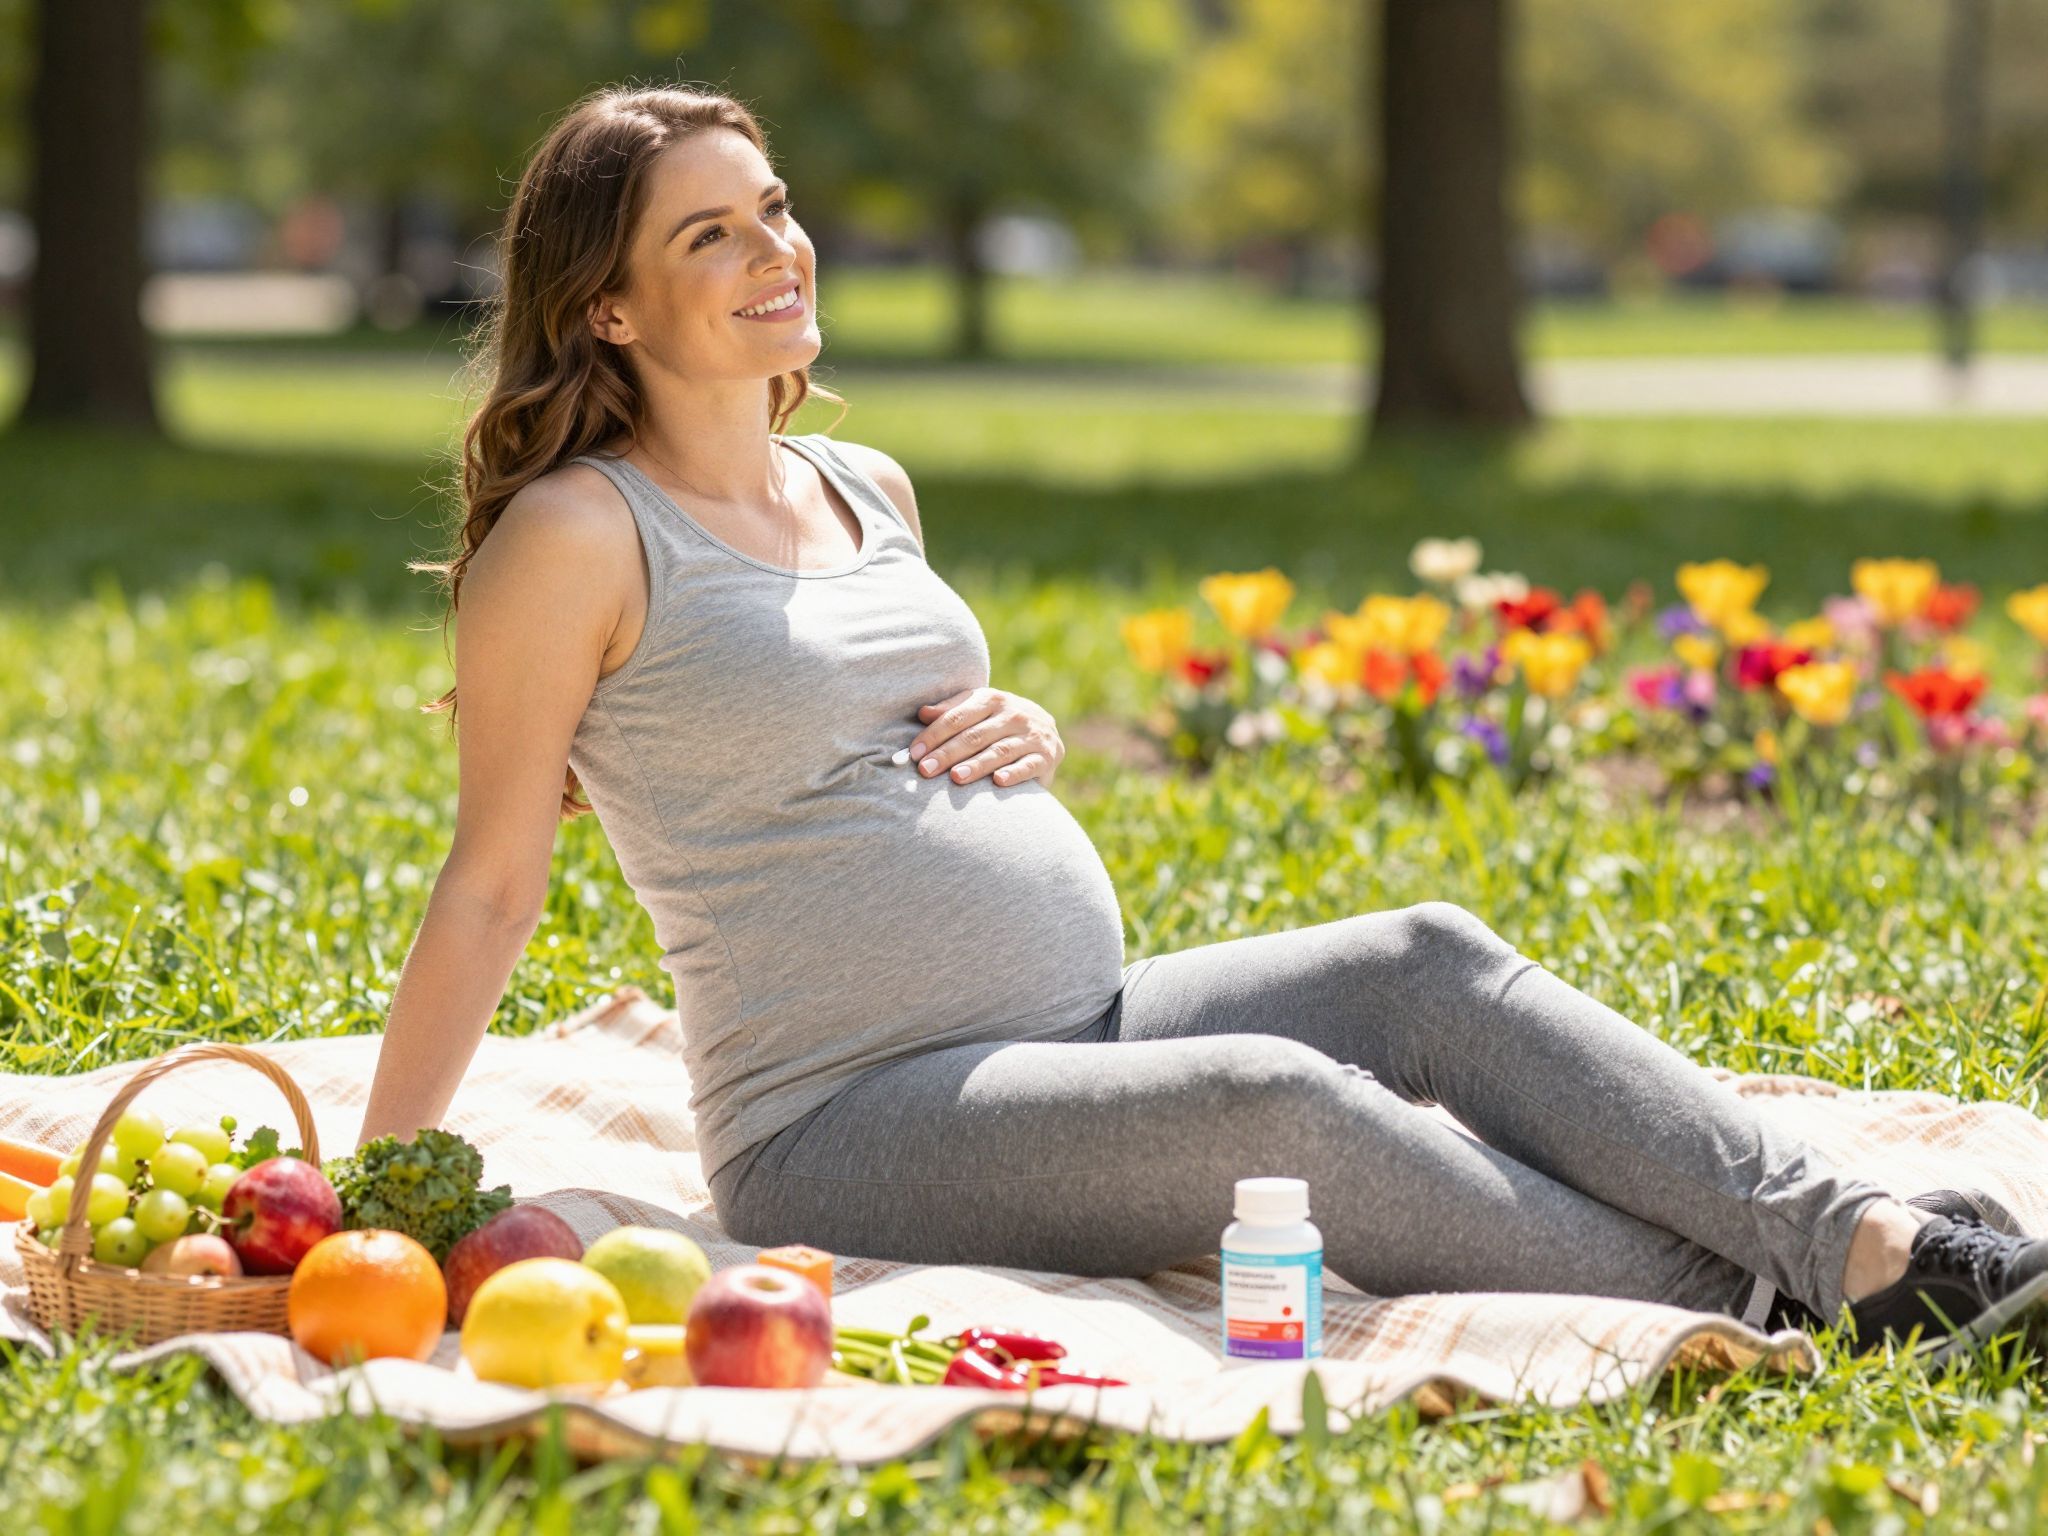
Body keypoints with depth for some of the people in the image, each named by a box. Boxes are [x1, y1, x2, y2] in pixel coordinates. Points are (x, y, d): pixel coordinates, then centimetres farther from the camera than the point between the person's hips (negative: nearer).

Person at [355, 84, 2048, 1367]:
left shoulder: (870, 491, 15)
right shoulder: (578, 534, -8)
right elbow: (494, 881, -7)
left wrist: (1021, 734, 5)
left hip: (1083, 1026, 8)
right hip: (852, 1121, -8)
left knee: (1429, 960, -13)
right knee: (1273, 1102, -30)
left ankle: (1865, 1239, -23)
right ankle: (1738, 1314, -27)